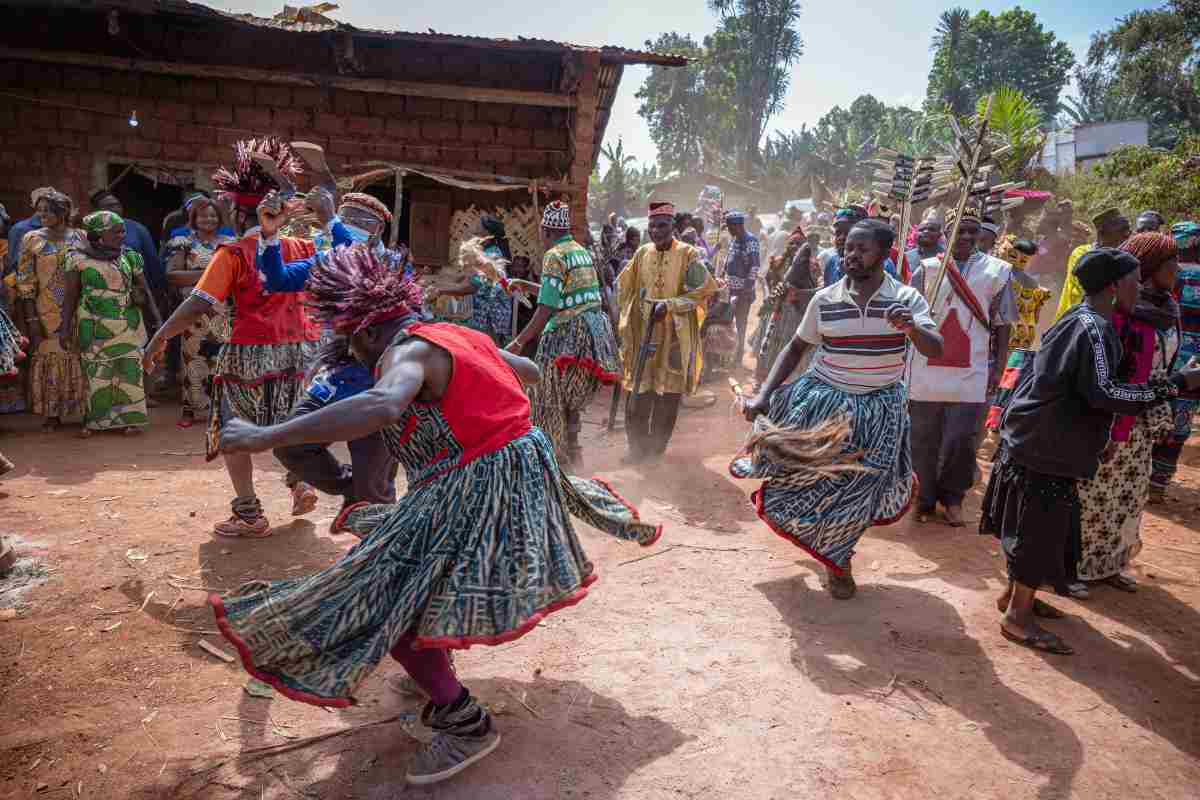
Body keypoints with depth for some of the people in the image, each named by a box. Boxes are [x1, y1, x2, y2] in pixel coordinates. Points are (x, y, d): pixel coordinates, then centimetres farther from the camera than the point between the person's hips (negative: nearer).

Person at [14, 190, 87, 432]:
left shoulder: (81, 237, 4)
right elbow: (25, 282, -1)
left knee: (81, 358, 5)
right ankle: (51, 413, 10)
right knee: (50, 359, 2)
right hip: (47, 312, -1)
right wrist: (31, 319, -8)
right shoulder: (32, 239, 1)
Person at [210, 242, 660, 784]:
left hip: (474, 491, -10)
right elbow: (528, 370, 25)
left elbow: (382, 406, -42)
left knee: (388, 604, -3)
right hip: (518, 469, 10)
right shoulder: (458, 334, 9)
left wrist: (266, 437, -39)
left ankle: (466, 724, 5)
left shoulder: (407, 351, -17)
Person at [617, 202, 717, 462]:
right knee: (639, 392, 2)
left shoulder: (688, 254, -5)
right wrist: (628, 320, 12)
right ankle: (638, 447, 15)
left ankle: (657, 448, 18)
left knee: (669, 393, 4)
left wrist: (668, 305, -19)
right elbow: (624, 286, 18)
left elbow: (702, 291, -10)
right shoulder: (642, 253, 7)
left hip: (675, 335, -3)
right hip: (643, 333, 3)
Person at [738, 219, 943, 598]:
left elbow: (936, 349, -16)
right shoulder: (825, 299, -4)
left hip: (879, 408, -1)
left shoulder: (906, 298, -7)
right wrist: (763, 394, -6)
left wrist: (911, 328, -39)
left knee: (859, 488, 3)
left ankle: (837, 560, 29)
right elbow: (796, 348, 3)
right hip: (824, 398, 1)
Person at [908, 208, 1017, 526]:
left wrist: (998, 366, 2)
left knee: (961, 440, -4)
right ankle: (925, 499, 25)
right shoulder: (927, 268, 5)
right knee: (924, 441, 8)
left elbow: (1002, 324, 7)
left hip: (971, 372, 0)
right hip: (927, 368, 1)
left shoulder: (997, 271, 5)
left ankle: (952, 497, 20)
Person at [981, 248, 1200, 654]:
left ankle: (1015, 594, 31)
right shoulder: (1093, 328, -19)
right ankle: (1018, 617, 6)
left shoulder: (1079, 320, 12)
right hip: (1046, 446, -10)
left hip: (1039, 439, 10)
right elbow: (1102, 393, -25)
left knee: (1034, 524, 18)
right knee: (1041, 528, -3)